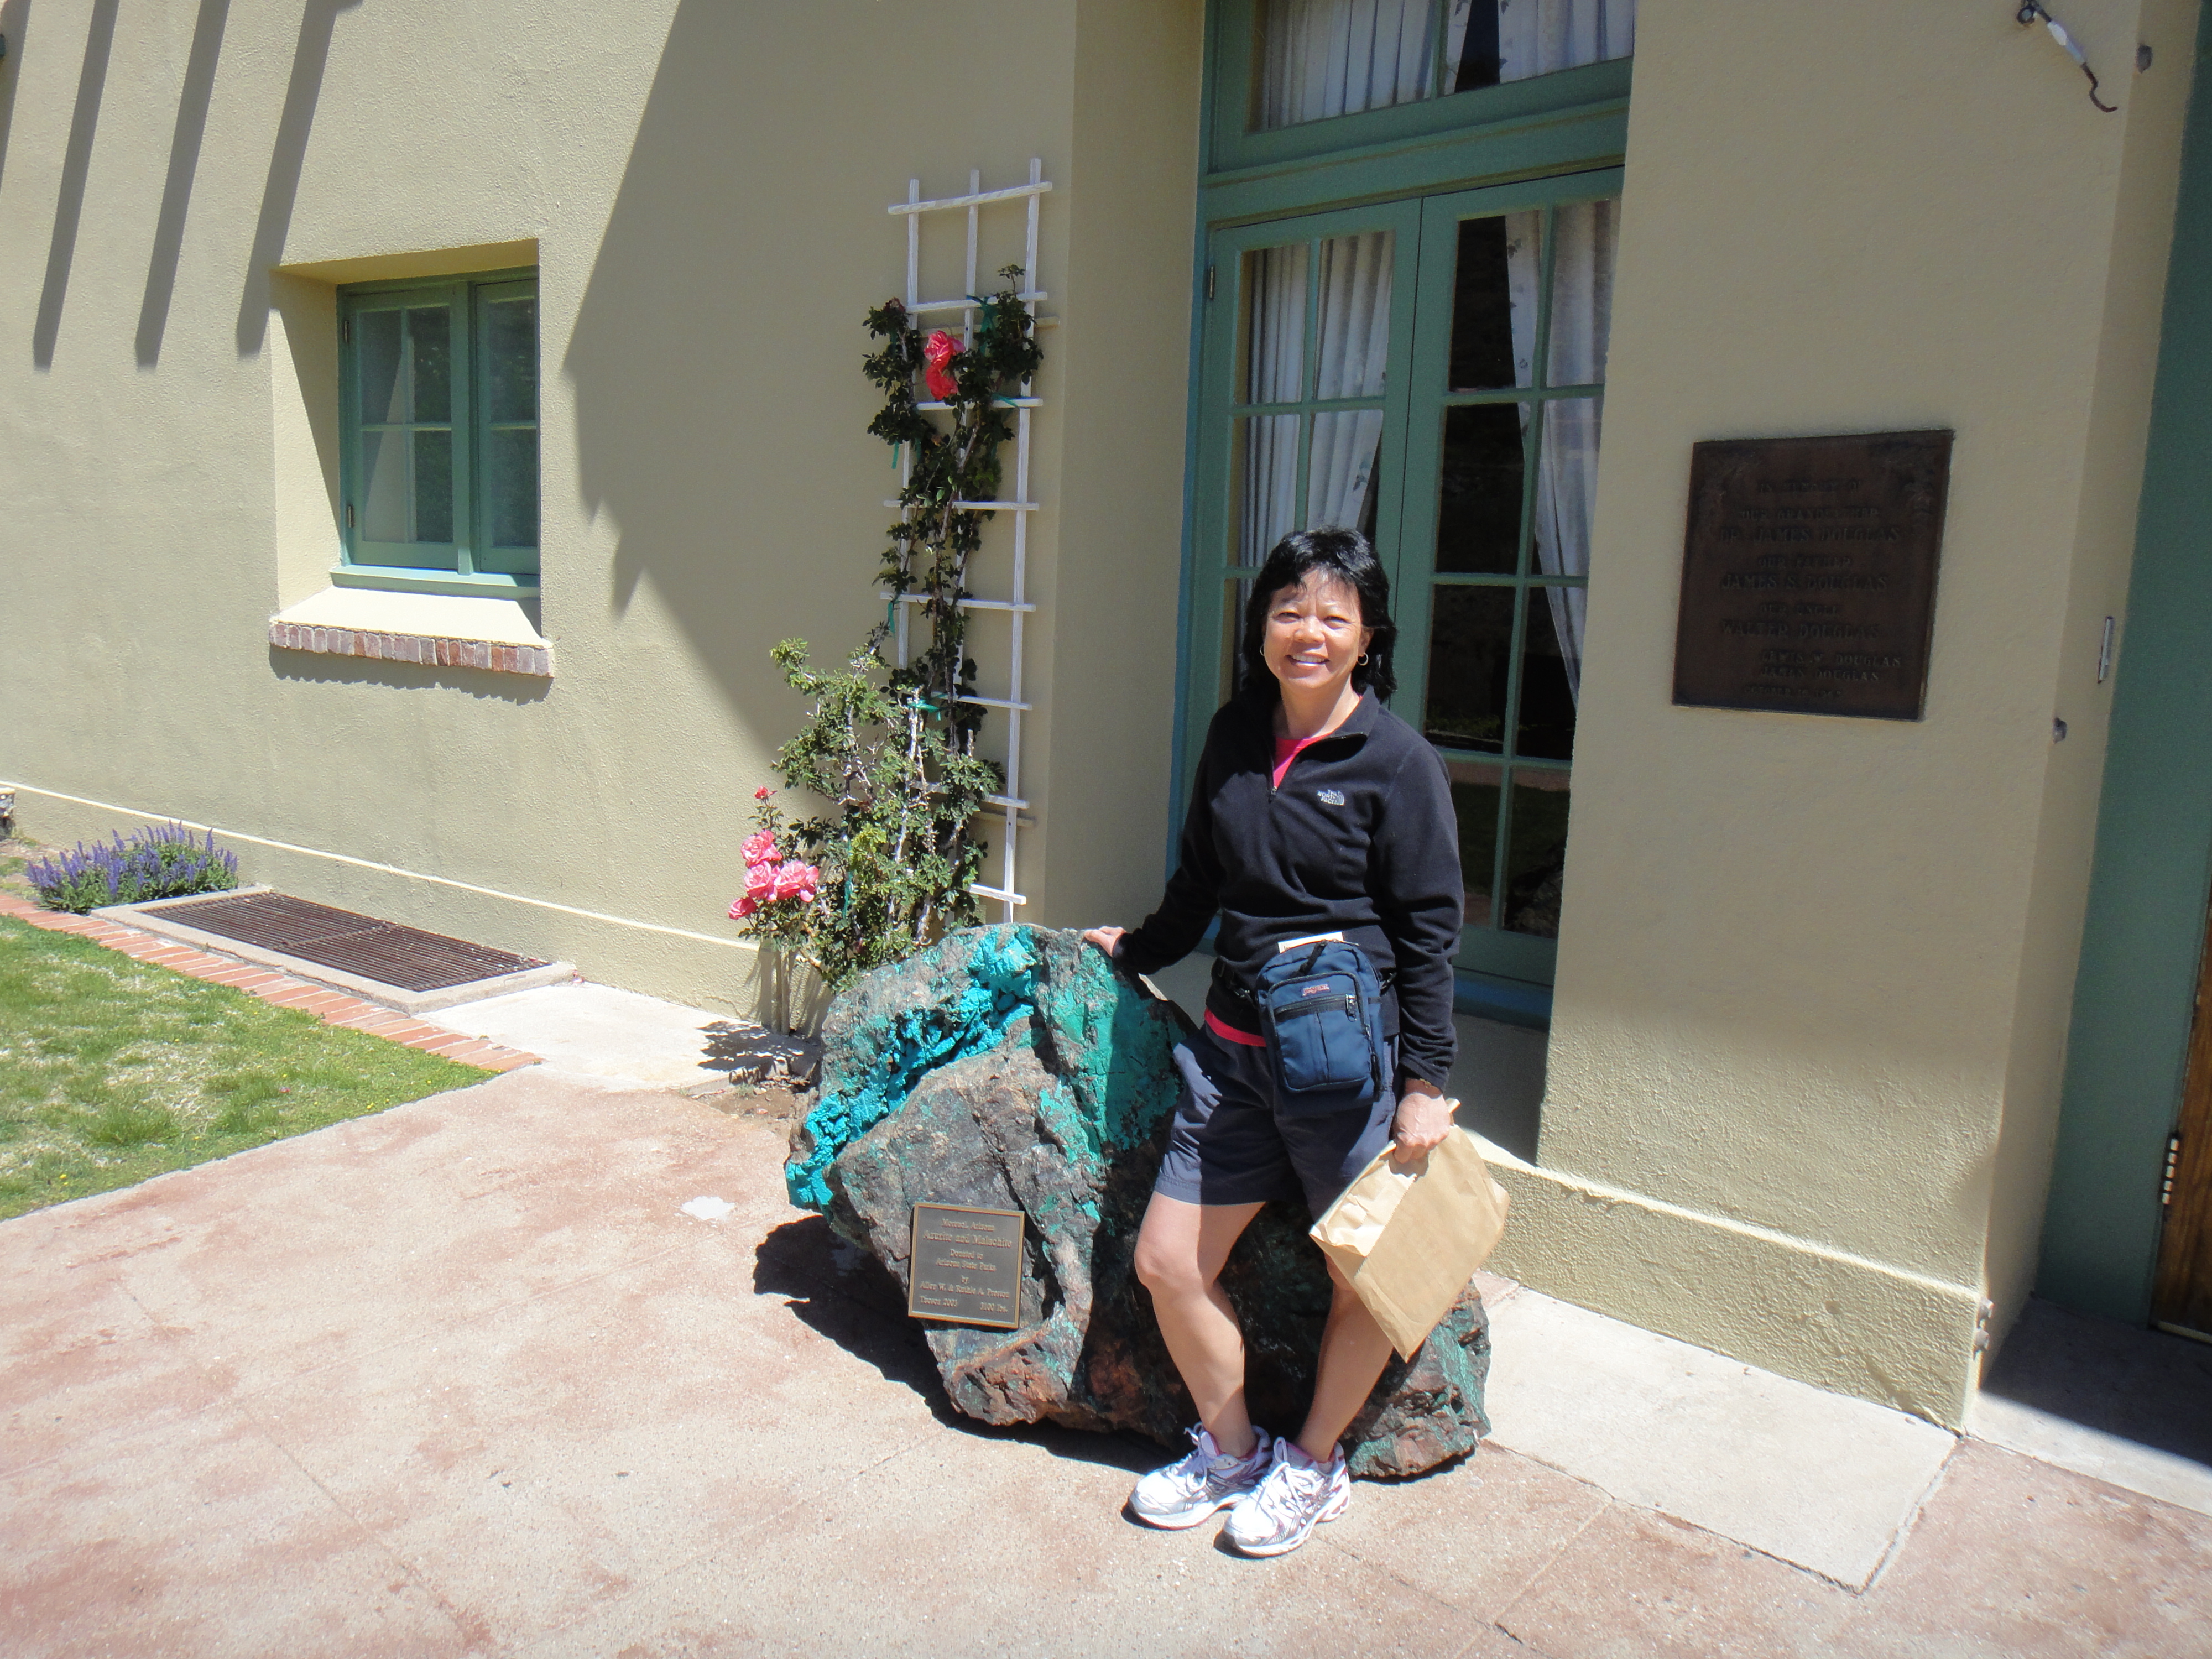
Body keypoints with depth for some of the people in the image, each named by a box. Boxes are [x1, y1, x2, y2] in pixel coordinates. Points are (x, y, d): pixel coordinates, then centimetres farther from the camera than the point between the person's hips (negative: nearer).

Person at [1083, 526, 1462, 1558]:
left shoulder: (1398, 763, -9)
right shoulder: (1234, 736, 7)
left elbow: (1429, 931, -8)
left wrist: (1425, 1083, -11)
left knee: (1365, 1278, 11)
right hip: (1232, 1049, 5)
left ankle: (1314, 1464, 36)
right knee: (1168, 1262, 6)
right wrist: (1136, 951, 33)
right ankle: (1231, 1452, 31)